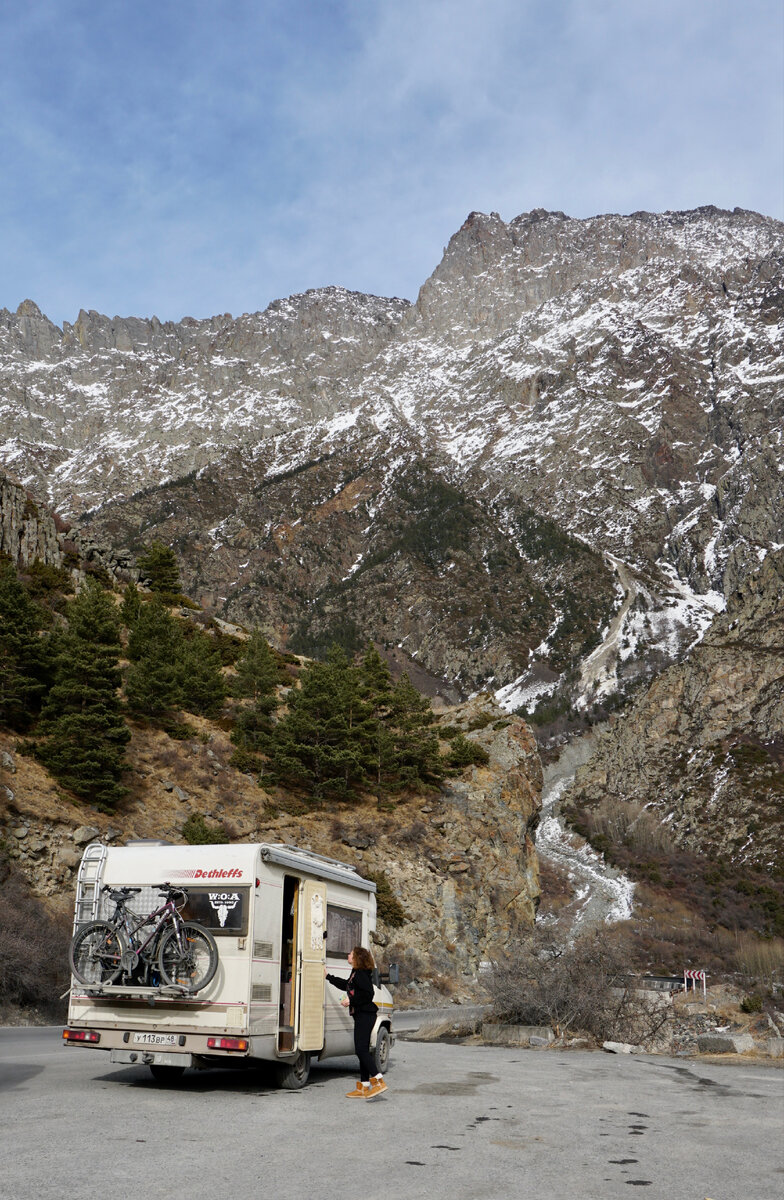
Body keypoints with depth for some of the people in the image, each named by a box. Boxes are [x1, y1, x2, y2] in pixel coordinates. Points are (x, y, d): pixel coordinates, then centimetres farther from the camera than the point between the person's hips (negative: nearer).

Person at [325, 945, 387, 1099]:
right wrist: (328, 976, 42)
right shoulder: (355, 973, 17)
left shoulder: (361, 973, -13)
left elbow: (368, 994, -20)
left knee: (361, 1049, -14)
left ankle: (378, 1081, -17)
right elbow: (346, 985, 35)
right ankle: (364, 1087, 14)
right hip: (361, 1015, 10)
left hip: (365, 1015, -10)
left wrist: (351, 1001, -17)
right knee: (362, 1050, 10)